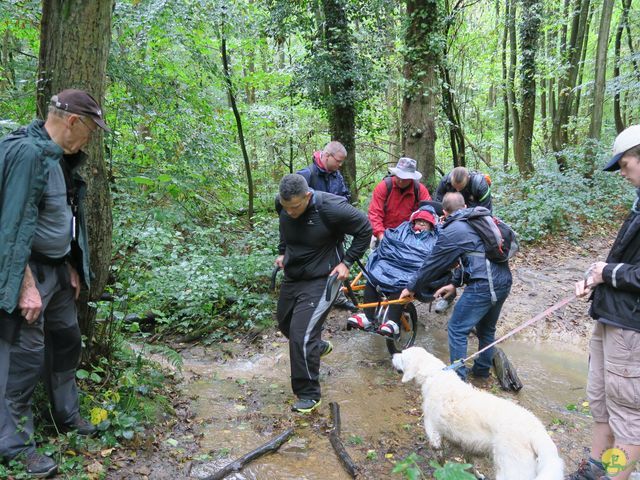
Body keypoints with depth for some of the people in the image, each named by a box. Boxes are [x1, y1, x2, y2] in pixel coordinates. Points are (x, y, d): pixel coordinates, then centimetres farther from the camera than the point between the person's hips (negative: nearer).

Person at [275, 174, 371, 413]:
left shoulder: (331, 208, -27)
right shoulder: (282, 205, -9)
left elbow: (365, 229, -12)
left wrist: (346, 262, -13)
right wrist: (282, 252, 7)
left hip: (321, 279, -7)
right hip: (292, 276, 7)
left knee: (301, 336, -13)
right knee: (285, 324, 23)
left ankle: (309, 395, 5)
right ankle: (319, 346, 53)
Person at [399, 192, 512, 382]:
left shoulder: (451, 232, -3)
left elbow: (432, 264, 3)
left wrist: (412, 287, 14)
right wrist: (455, 283, 23)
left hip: (483, 285, -8)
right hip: (504, 281, 8)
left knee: (457, 329, 3)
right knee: (487, 328, 24)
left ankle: (458, 378, 6)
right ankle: (482, 370, 38)